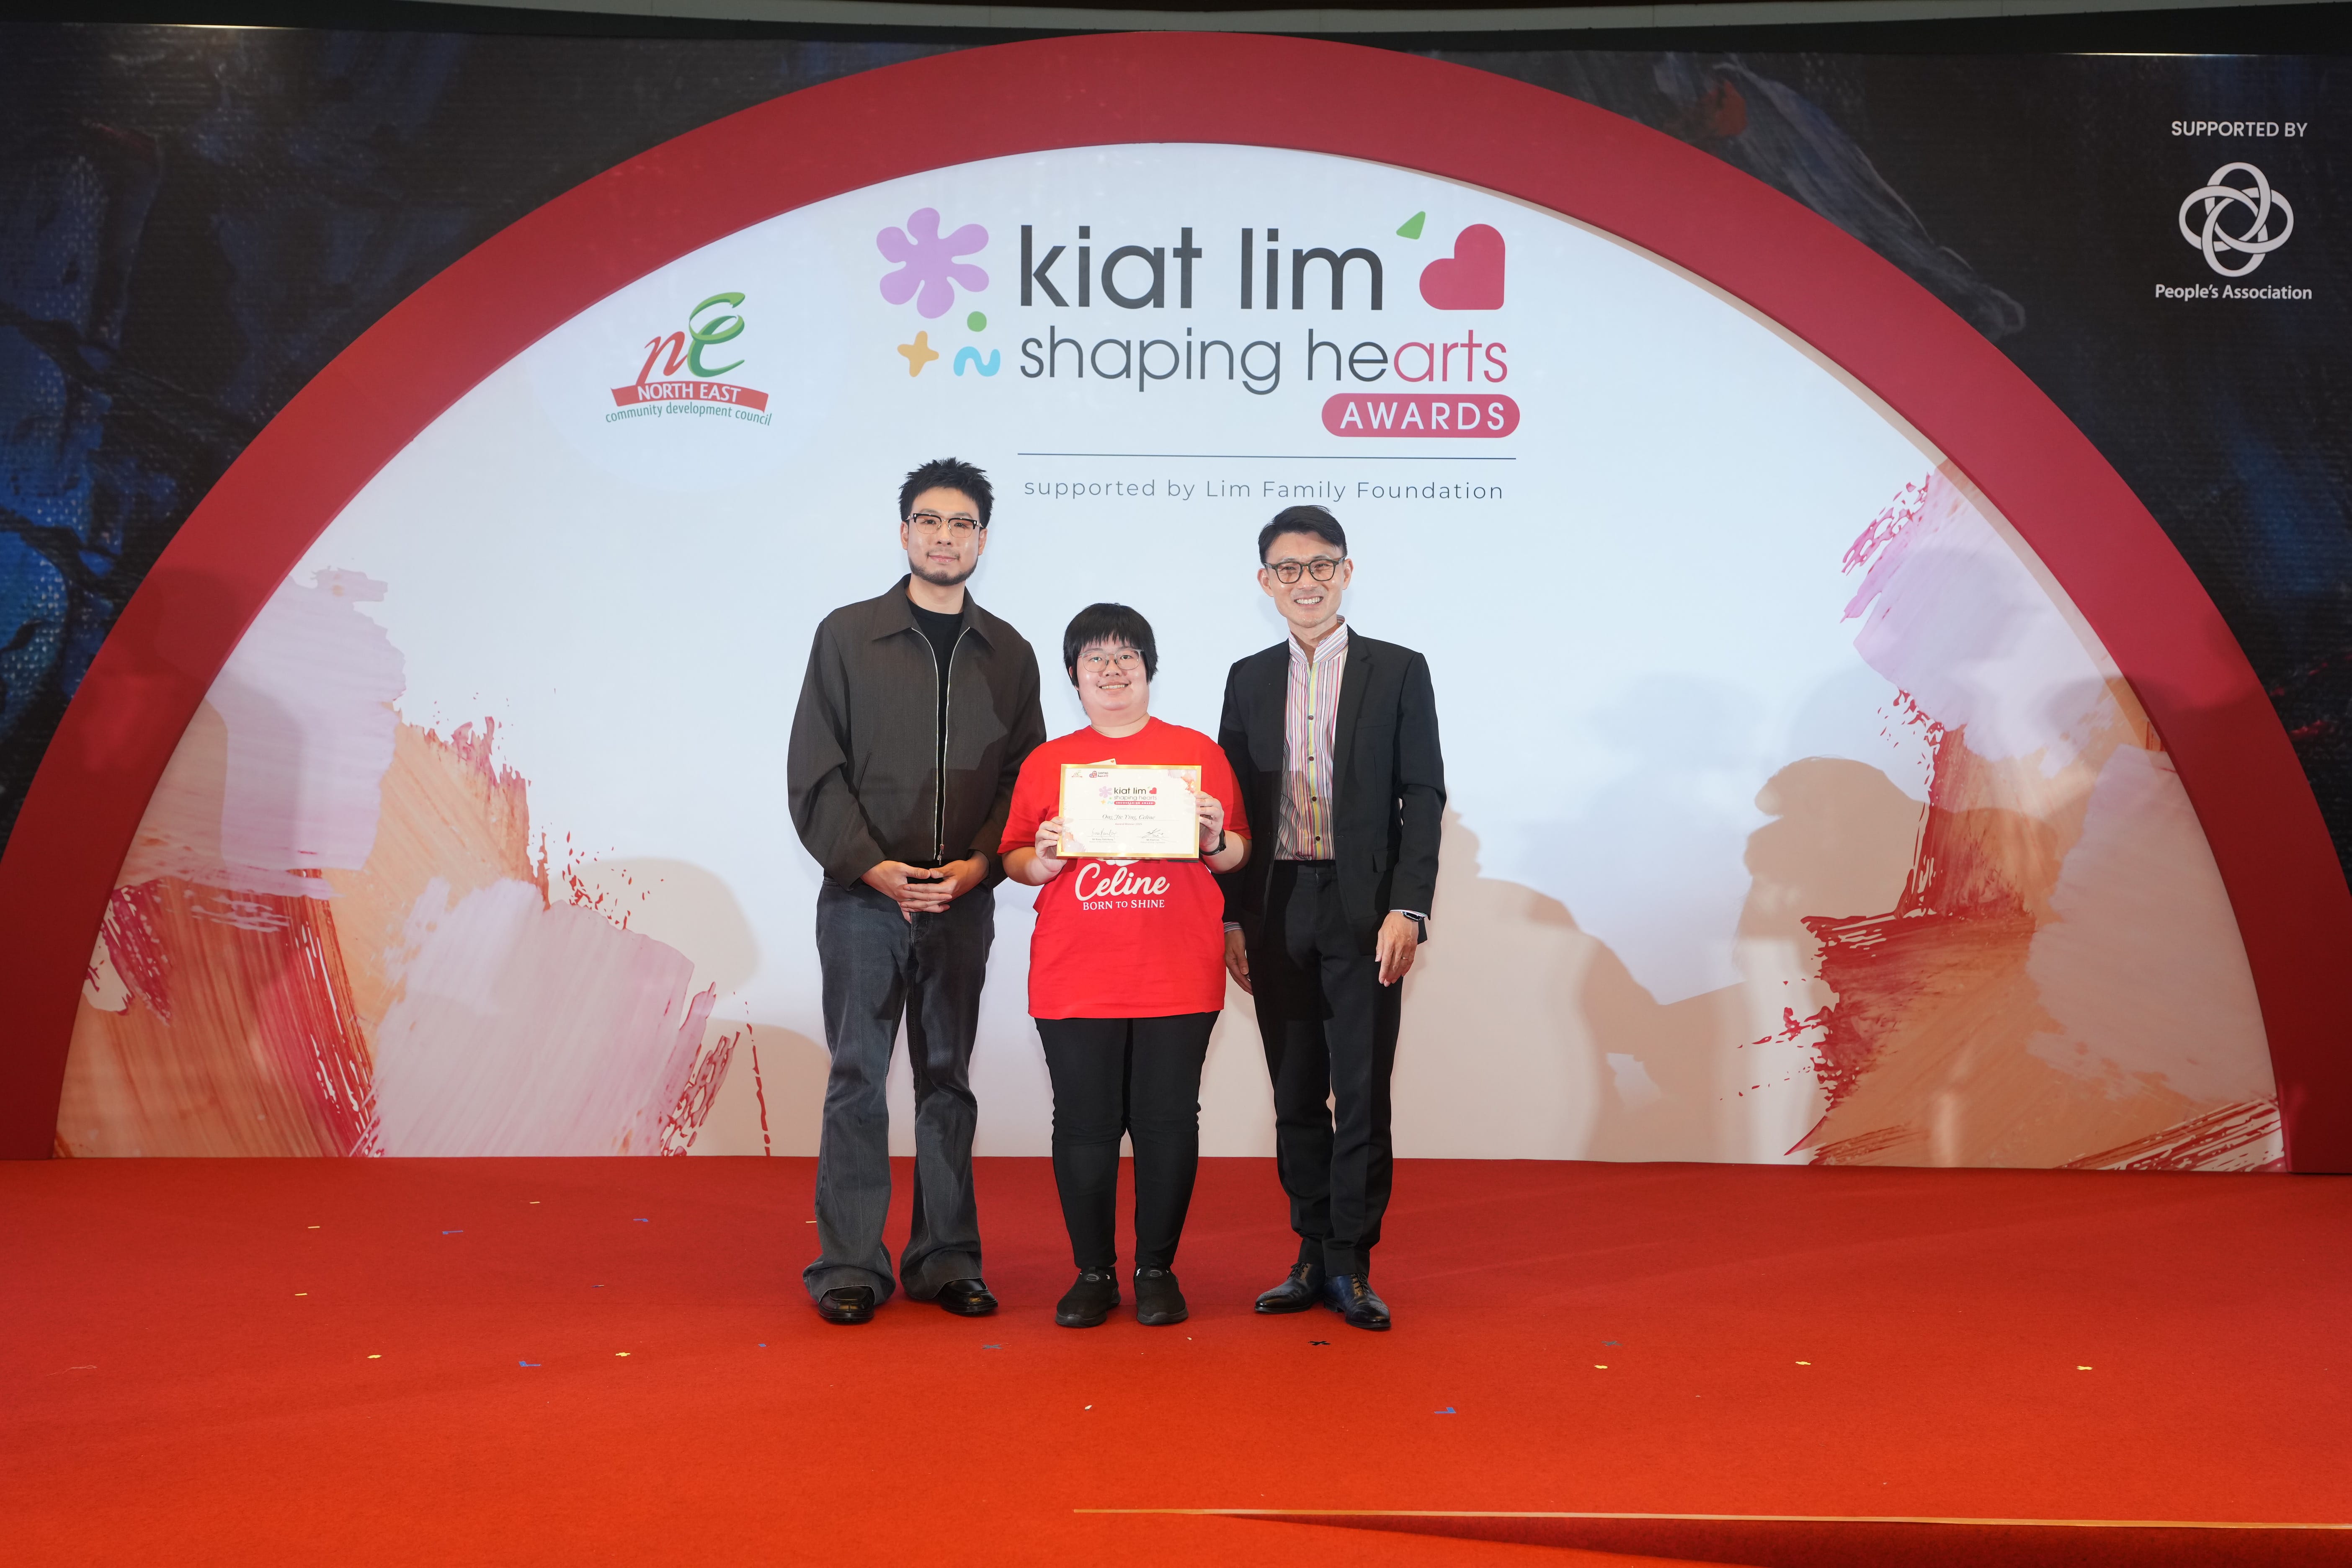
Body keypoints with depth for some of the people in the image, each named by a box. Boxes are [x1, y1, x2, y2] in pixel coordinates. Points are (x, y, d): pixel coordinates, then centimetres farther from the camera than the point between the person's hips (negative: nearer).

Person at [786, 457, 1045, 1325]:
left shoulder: (1008, 653, 10)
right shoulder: (847, 634, 4)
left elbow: (1026, 777, 7)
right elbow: (814, 771, -1)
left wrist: (979, 865, -8)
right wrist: (872, 866, -11)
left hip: (963, 900, 2)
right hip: (862, 897, -2)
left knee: (948, 1079, 8)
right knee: (857, 1078, 1)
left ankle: (946, 1261, 16)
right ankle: (851, 1264, 8)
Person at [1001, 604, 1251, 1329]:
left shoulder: (1198, 751, 8)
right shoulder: (1045, 763, 11)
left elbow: (1237, 854, 11)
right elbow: (1016, 860, 13)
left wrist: (1216, 841, -10)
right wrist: (1045, 859, -8)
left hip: (1177, 978, -1)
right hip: (1074, 979, 1)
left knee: (1167, 1121, 3)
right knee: (1084, 1124, 3)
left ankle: (1157, 1270, 18)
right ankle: (1093, 1273, 17)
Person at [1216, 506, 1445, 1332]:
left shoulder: (1399, 672, 3)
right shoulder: (1248, 680, 12)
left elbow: (1423, 797, -2)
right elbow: (1233, 805, 11)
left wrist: (1407, 909, -12)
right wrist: (1233, 917, 4)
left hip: (1364, 913, -3)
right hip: (1276, 914, 3)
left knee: (1363, 1094, -1)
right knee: (1296, 1094, 9)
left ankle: (1352, 1265, 9)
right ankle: (1313, 1255, 20)